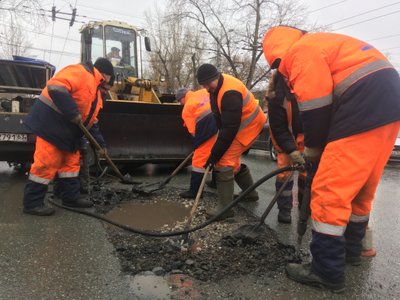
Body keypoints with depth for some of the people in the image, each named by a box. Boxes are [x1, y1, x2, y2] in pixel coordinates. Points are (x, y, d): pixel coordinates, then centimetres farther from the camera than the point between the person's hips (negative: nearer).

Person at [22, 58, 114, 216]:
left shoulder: (95, 90, 19)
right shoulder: (80, 72, -12)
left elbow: (91, 120, 20)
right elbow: (55, 88, -28)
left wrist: (100, 143, 15)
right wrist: (73, 113, -25)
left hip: (67, 129, 10)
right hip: (50, 121, -10)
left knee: (71, 161, 12)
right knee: (47, 162, -8)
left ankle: (70, 197, 21)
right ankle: (32, 202, 3)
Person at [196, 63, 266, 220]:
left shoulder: (230, 93, -32)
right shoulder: (217, 86, 0)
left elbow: (230, 128, -33)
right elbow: (219, 114, 15)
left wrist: (214, 154, -30)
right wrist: (220, 133, 12)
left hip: (249, 125, -10)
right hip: (237, 123, 10)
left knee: (224, 161, -16)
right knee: (233, 159, 17)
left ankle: (225, 207, -10)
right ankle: (250, 193, 36)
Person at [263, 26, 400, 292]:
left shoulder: (301, 51, -4)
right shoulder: (319, 44, 27)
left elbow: (315, 109, -11)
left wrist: (312, 151, 5)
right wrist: (319, 150, 22)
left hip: (366, 111, -11)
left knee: (329, 192, -6)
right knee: (359, 187, 20)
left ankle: (328, 271, 3)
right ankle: (351, 247, 36)